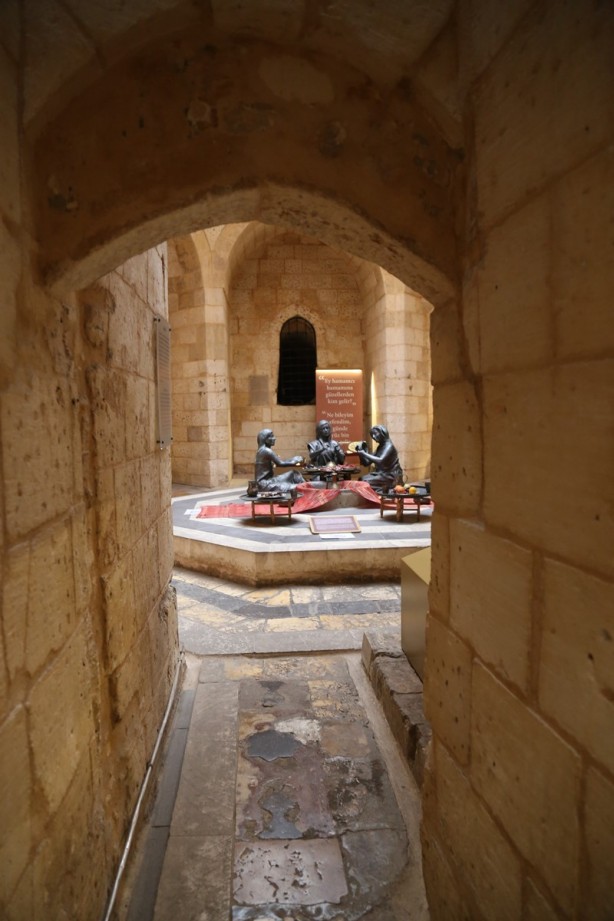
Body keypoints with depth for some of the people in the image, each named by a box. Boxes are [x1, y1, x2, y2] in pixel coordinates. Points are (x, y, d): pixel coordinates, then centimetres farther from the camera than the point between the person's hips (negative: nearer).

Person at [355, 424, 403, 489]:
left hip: (390, 477, -8)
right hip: (381, 474, 8)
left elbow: (380, 461, -28)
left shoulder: (389, 446, -11)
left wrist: (364, 454, -22)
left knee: (367, 482, -25)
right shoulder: (380, 447, 13)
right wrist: (361, 453, -2)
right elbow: (366, 463, 14)